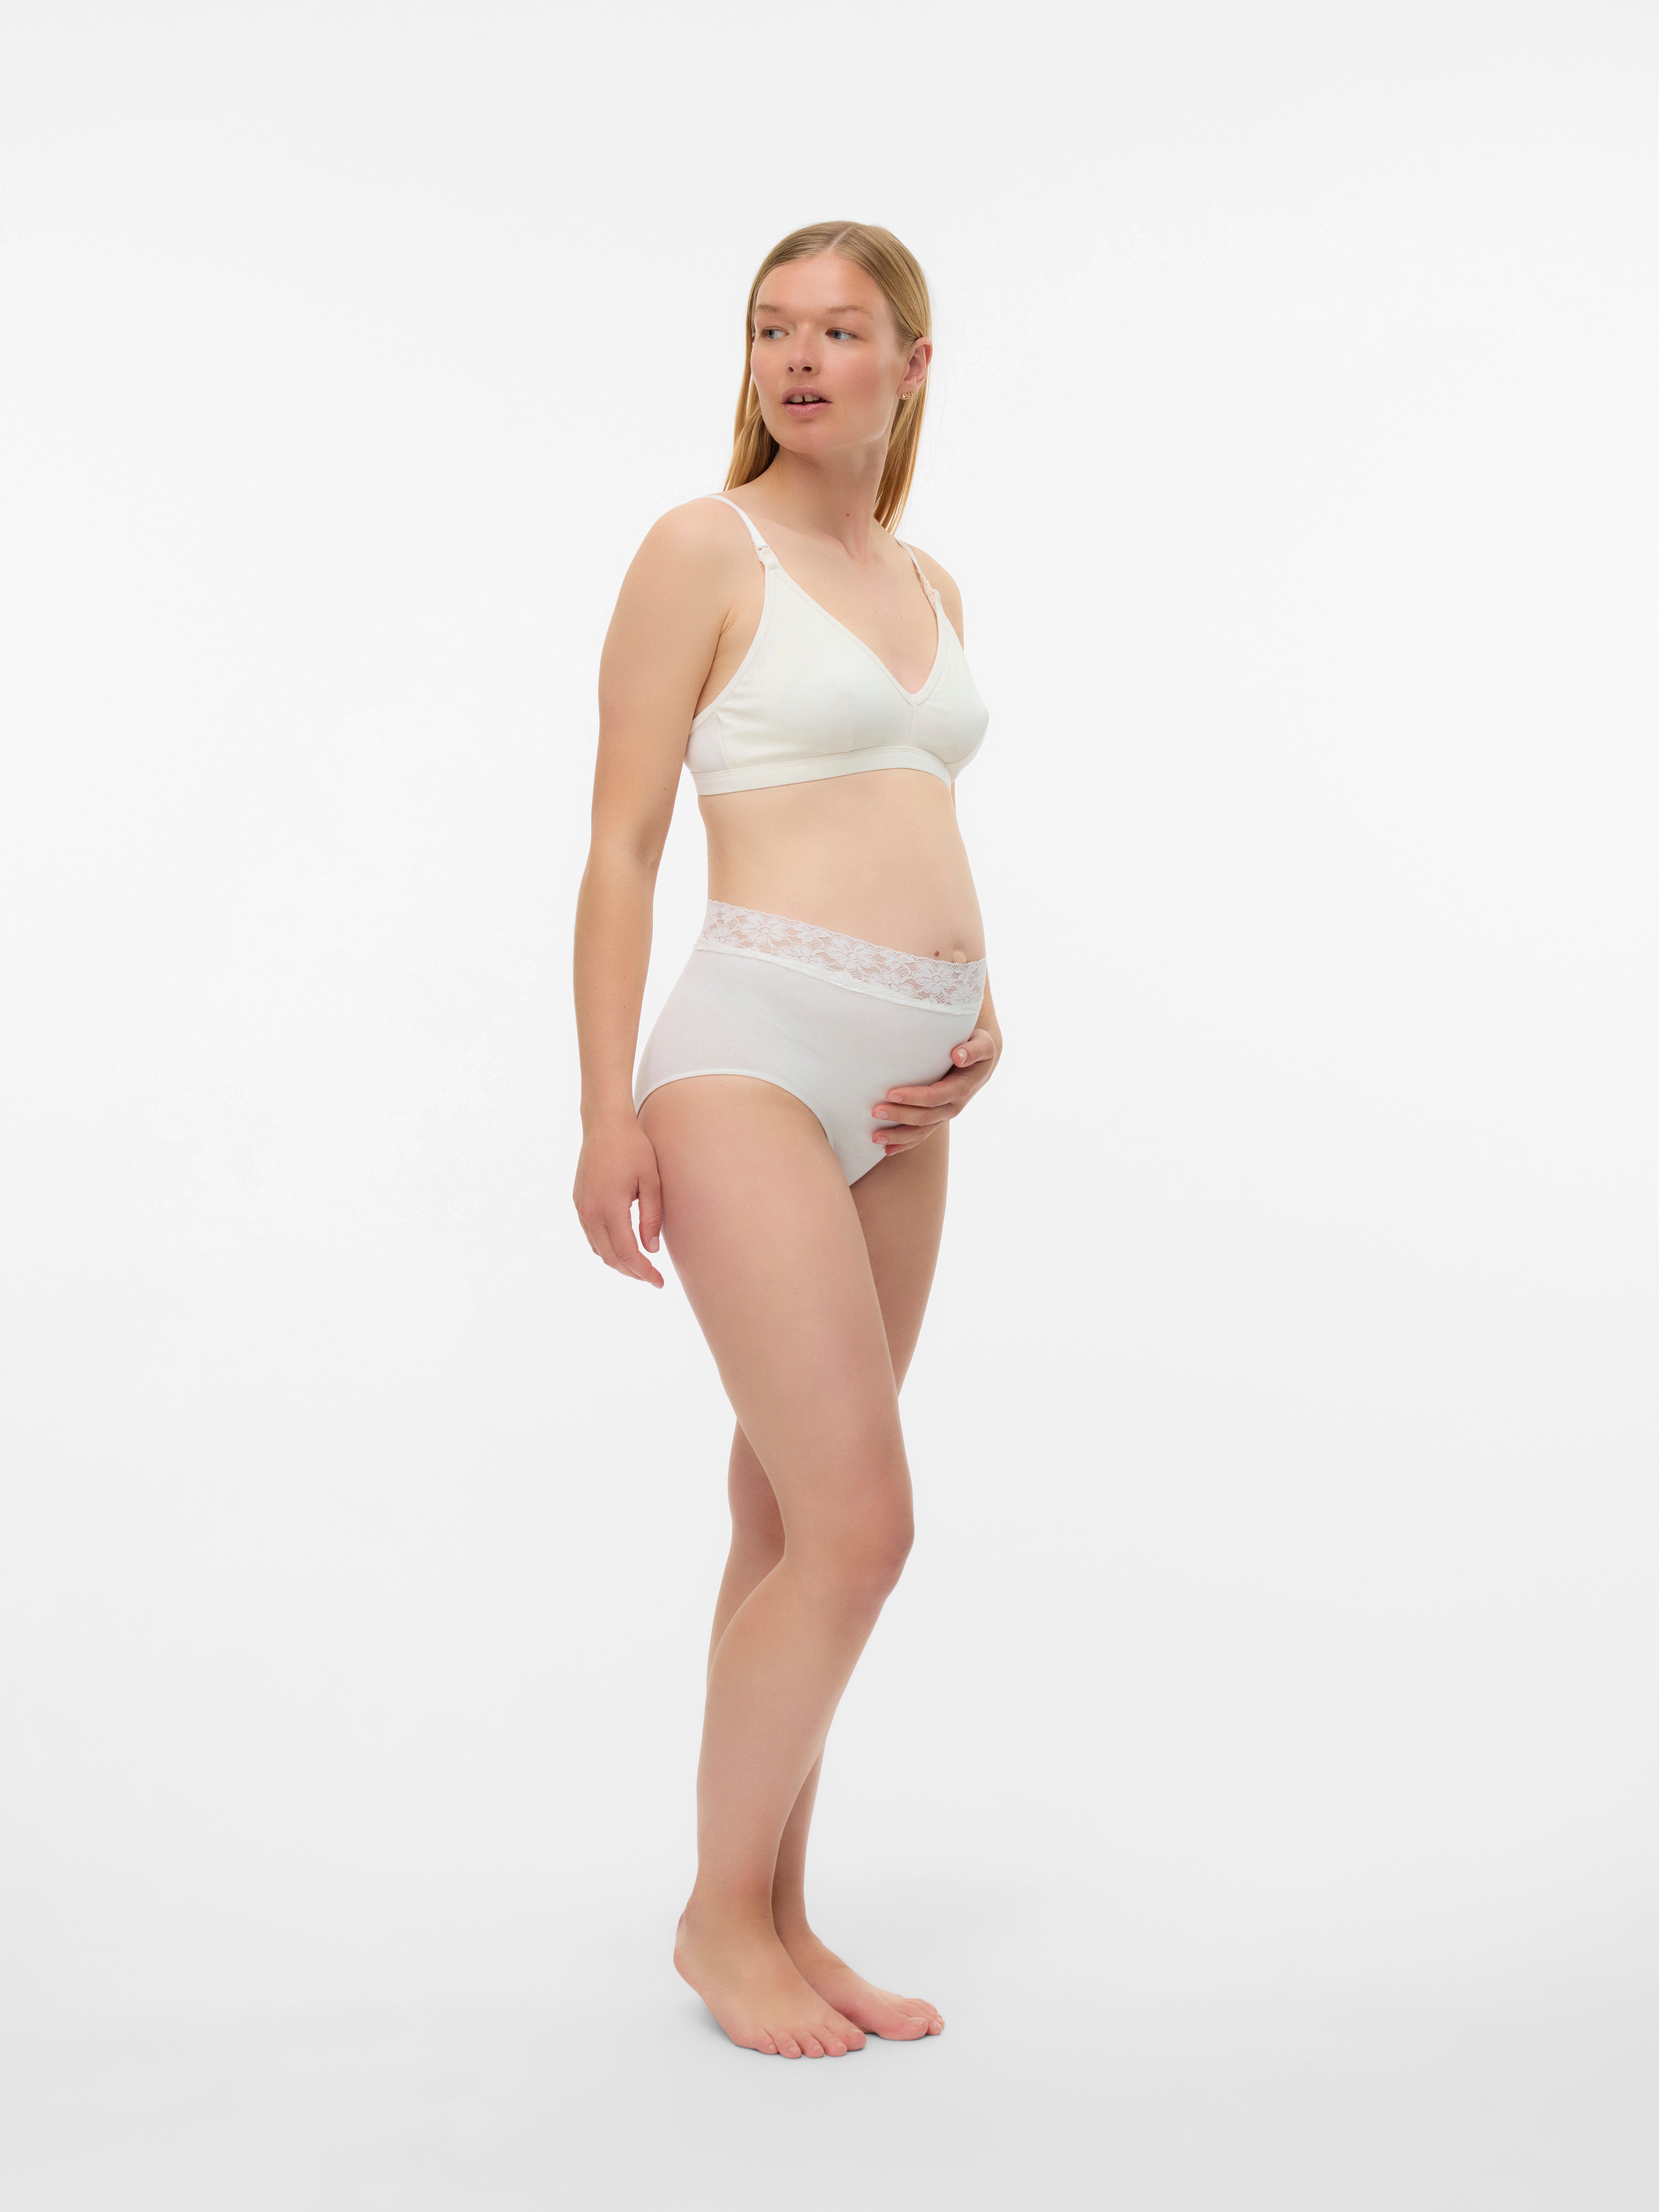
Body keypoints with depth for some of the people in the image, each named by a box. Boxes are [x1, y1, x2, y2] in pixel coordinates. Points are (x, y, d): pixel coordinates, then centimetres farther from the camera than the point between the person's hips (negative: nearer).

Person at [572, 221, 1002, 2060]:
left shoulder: (926, 585, 17)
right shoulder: (702, 549, -3)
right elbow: (620, 843, -7)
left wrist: (980, 1015, 5)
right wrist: (606, 1111, -14)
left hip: (898, 1084, 7)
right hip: (753, 1057, -7)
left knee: (790, 1523, 12)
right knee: (860, 1527, -11)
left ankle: (778, 1921, 23)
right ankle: (721, 1914, 11)